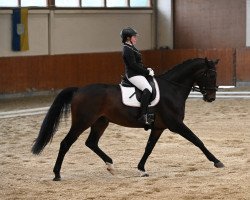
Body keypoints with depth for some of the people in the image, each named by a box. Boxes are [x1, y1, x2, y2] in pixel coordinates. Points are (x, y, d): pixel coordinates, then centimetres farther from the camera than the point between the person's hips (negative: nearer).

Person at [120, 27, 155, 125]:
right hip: (133, 75, -11)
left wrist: (146, 69, 8)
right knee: (148, 89, -31)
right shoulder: (128, 50, -15)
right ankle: (143, 116, -36)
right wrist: (147, 72, -15)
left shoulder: (131, 48, 18)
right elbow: (133, 65, -21)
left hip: (137, 73, 11)